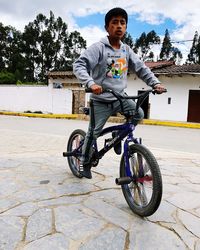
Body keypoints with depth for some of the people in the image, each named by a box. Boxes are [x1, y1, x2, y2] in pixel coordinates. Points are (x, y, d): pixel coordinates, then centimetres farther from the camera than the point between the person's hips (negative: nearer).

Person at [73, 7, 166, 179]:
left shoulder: (126, 50, 6)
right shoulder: (98, 48, -11)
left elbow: (141, 68, 8)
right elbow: (79, 65, -21)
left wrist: (156, 83, -7)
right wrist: (91, 83, -38)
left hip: (120, 97, 5)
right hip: (101, 99, -5)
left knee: (139, 114, -13)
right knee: (94, 132, 0)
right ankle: (85, 163, 22)